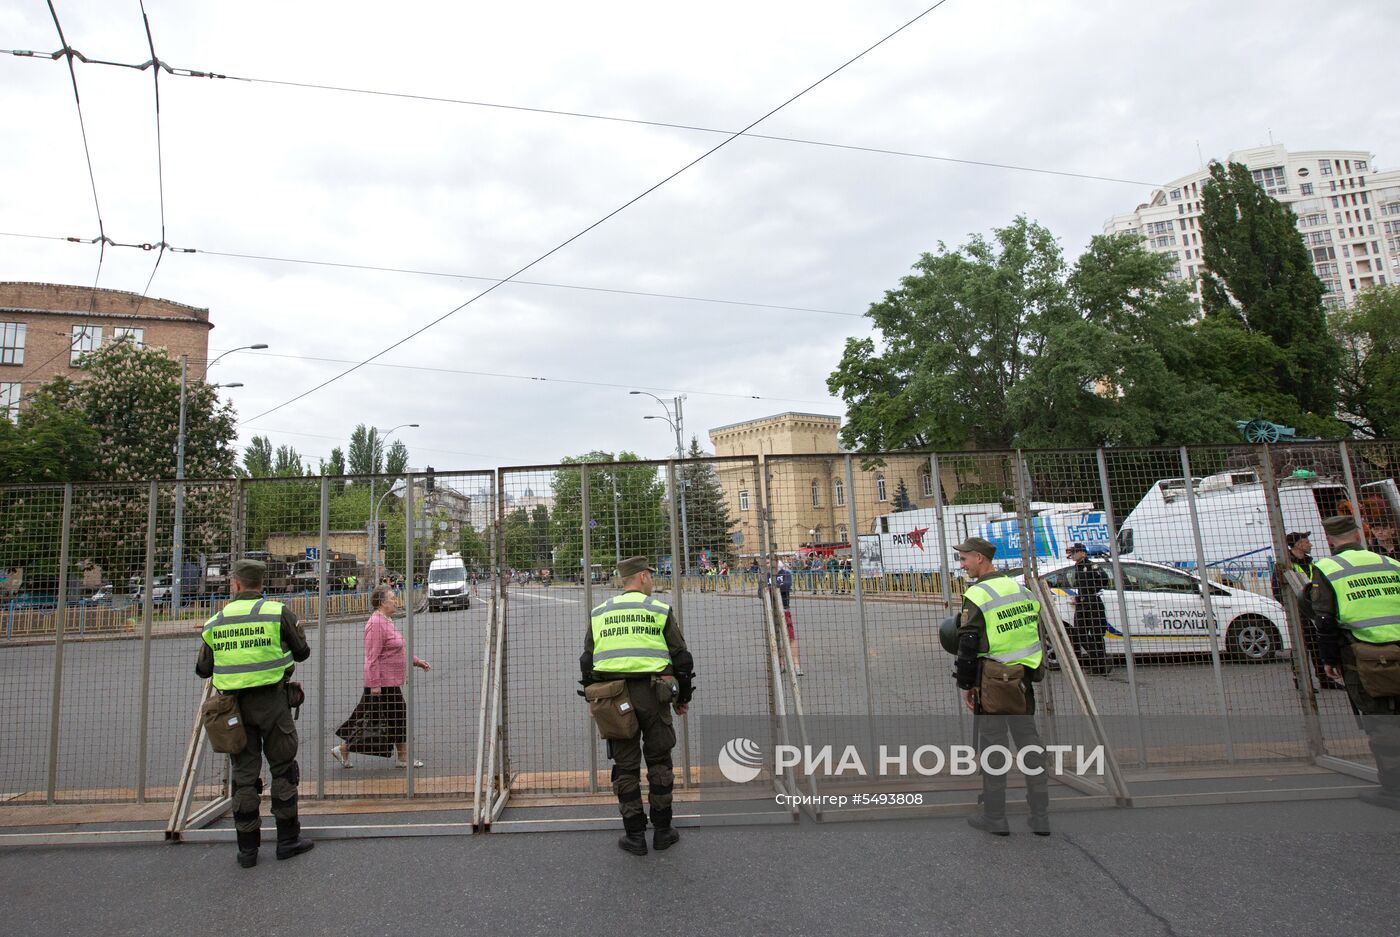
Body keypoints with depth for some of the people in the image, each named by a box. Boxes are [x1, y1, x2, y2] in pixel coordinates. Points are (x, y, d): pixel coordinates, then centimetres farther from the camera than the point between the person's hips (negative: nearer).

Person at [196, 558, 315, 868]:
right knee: (283, 768, 9)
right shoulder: (278, 612, -5)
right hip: (271, 702, -3)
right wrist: (296, 631, 23)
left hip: (234, 703, 3)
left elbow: (203, 669, 11)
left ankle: (247, 847, 17)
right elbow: (302, 653, 3)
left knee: (244, 773, 11)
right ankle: (287, 839, 14)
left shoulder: (216, 621, 3)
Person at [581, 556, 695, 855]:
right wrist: (683, 697, 14)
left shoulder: (598, 614, 10)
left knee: (625, 766, 10)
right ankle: (662, 831, 20)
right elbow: (682, 658, 3)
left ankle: (634, 836, 16)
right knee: (659, 762, 13)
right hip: (652, 695, -2)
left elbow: (587, 661, 13)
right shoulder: (660, 611, 1)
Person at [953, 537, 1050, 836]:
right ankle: (1040, 817, 20)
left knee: (993, 746, 3)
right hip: (1024, 681, 7)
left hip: (992, 683, -7)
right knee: (1030, 743, 13)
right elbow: (1037, 636, 16)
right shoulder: (1022, 590, 10)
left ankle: (994, 818, 11)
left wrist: (965, 685, -4)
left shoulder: (977, 596, -13)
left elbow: (968, 646, -13)